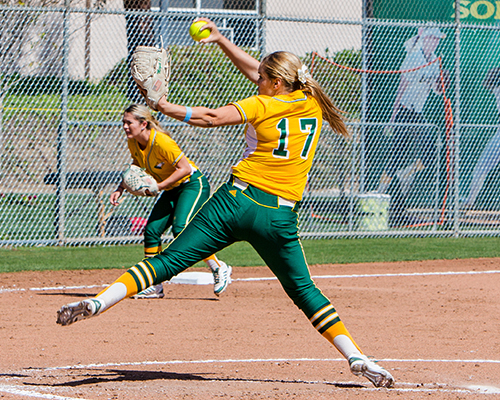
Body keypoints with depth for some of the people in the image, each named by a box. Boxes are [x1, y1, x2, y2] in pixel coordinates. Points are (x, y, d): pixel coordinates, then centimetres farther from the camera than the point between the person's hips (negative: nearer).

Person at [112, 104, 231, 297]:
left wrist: (159, 186, -29)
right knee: (151, 230, -2)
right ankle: (154, 287, 8)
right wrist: (121, 188, 4)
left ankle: (219, 269, -10)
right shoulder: (133, 142, -4)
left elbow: (185, 168, -26)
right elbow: (136, 167, 16)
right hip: (171, 189, 8)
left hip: (193, 184, -8)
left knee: (181, 229, -25)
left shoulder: (161, 142, -29)